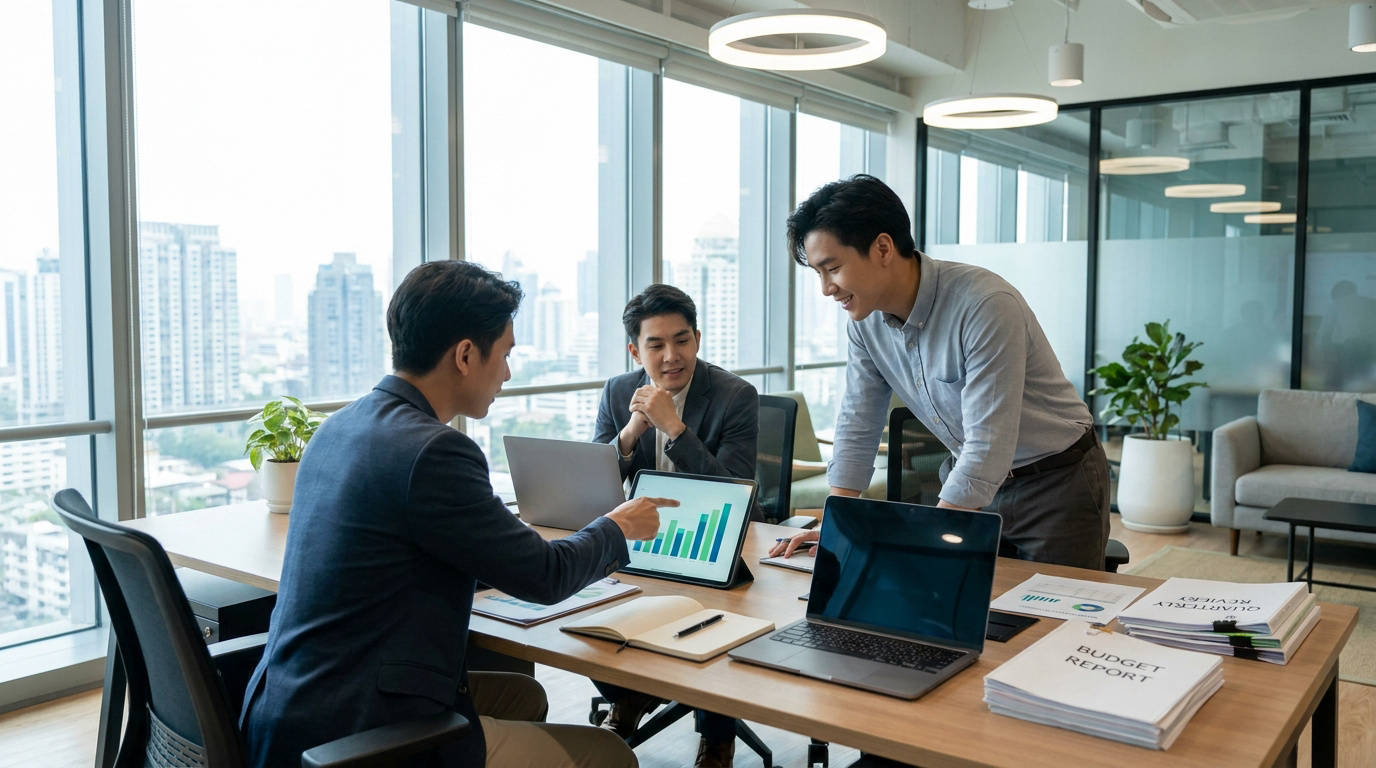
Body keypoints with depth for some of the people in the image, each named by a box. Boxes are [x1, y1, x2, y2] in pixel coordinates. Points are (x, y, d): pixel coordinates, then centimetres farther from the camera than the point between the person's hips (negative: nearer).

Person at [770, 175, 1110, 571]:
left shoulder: (986, 306, -31)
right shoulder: (866, 320, -8)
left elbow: (989, 447, -33)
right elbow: (857, 426, 0)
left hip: (1057, 480, -5)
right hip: (967, 479, 6)